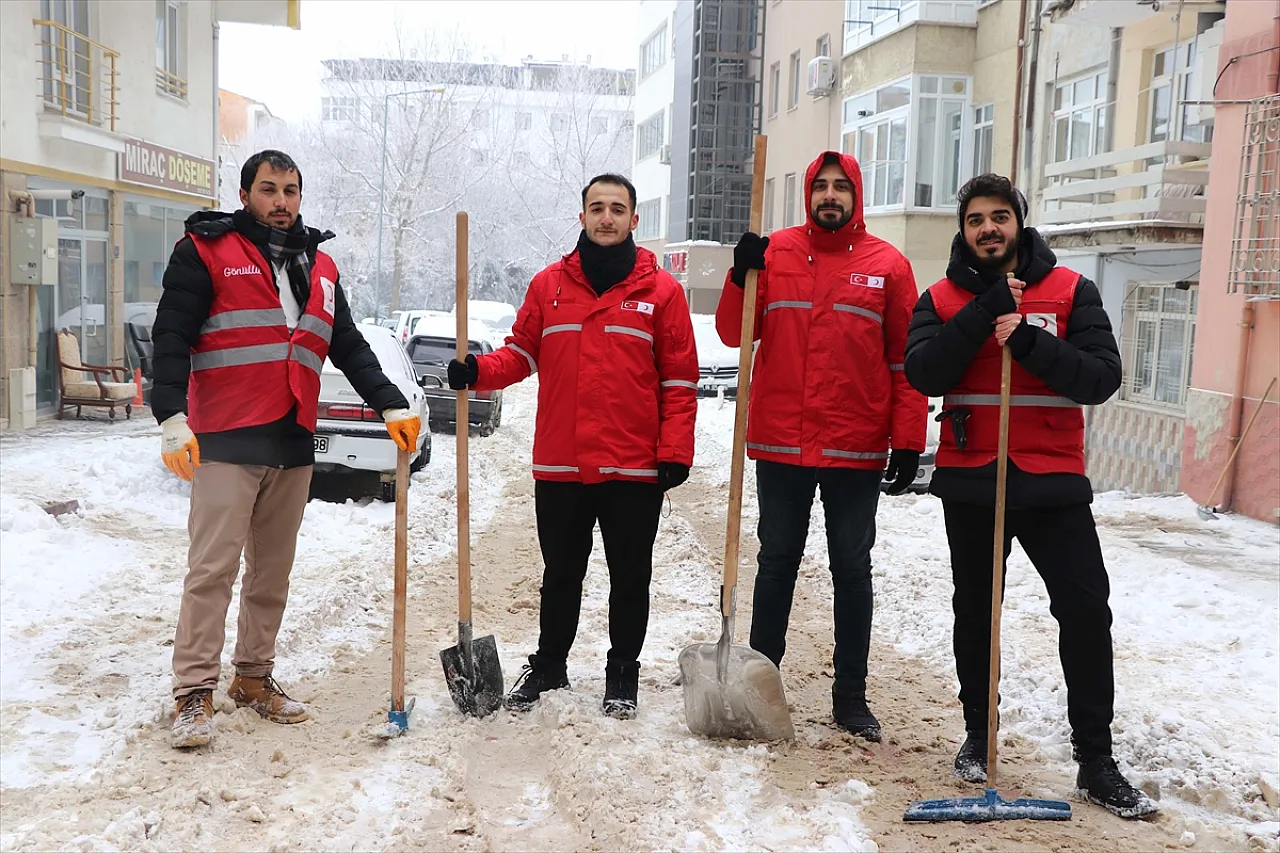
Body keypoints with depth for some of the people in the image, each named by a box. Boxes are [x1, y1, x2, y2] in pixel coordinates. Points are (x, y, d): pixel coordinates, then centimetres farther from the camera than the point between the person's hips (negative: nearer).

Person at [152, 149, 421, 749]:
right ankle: (194, 694, 1)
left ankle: (253, 678, 24)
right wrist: (171, 417, -21)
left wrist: (391, 404, 5)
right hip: (226, 442, -6)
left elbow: (349, 346, 17)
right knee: (213, 568, -7)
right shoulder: (205, 252, -1)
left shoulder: (318, 266, 17)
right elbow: (171, 338, -8)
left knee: (273, 570, 12)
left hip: (293, 445, 6)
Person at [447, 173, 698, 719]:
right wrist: (478, 371, -10)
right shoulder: (549, 285, 7)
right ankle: (548, 665, 33)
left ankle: (622, 673, 27)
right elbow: (520, 353, 9)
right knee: (560, 575, 15)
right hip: (559, 466, 2)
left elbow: (680, 380, -1)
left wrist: (675, 451, -8)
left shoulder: (661, 290, 1)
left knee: (630, 578, 10)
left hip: (635, 469, -1)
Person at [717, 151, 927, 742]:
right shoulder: (775, 252, 4)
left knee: (852, 570, 8)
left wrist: (909, 442, -3)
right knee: (777, 563, 11)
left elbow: (906, 359, 1)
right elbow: (734, 334, 3)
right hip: (779, 444, 1)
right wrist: (742, 277, -14)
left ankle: (851, 696, 19)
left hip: (857, 450, 0)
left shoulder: (888, 265, 2)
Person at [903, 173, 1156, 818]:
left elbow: (1103, 377, -9)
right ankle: (978, 736, 30)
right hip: (970, 481, 1)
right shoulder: (942, 298, 4)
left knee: (1086, 609, -5)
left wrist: (1031, 342, -22)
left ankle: (1096, 762, 8)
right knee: (975, 612, 12)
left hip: (1052, 480, -1)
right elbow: (924, 375, -13)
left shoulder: (1071, 291, 2)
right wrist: (984, 311, -19)